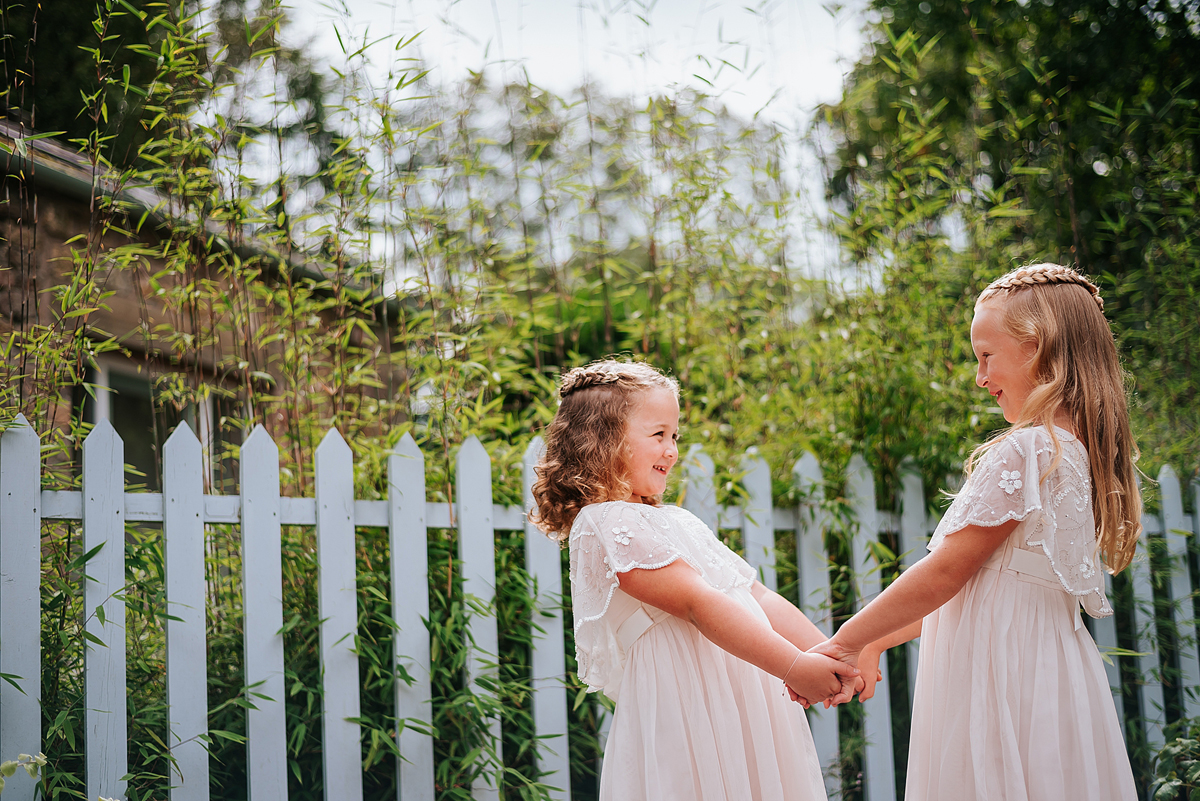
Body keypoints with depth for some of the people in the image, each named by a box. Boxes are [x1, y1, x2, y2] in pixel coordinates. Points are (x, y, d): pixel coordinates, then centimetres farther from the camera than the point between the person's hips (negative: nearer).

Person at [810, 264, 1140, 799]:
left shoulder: (1023, 452, -16)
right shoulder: (1077, 451, 14)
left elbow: (945, 572, -14)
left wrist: (847, 641, -3)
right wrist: (875, 640, 19)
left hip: (1000, 679, -9)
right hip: (1051, 670, 9)